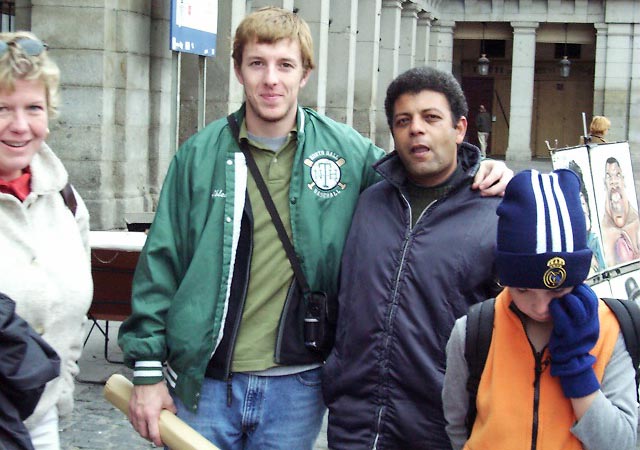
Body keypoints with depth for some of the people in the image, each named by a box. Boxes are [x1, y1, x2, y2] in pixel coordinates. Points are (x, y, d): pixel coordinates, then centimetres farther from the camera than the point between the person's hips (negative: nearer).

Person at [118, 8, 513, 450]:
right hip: (204, 380, 0)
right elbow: (160, 264, 2)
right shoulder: (200, 154, 0)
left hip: (297, 384, 1)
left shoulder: (348, 150, 0)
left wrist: (481, 171, -5)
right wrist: (147, 368, -1)